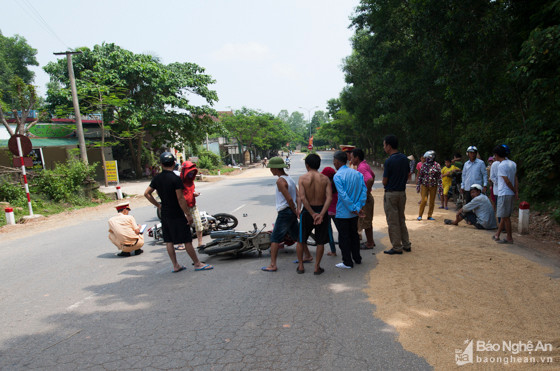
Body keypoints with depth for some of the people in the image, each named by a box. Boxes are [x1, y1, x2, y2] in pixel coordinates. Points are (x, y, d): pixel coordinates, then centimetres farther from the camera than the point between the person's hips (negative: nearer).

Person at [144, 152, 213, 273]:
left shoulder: (157, 178, 4)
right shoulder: (175, 179, -16)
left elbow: (146, 193, 9)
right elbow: (180, 199, -18)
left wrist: (158, 205, 14)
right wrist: (188, 215, -13)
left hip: (164, 214, 7)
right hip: (177, 215, -7)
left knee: (168, 241, 11)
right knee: (187, 240, 1)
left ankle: (175, 266, 19)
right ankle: (197, 264, 10)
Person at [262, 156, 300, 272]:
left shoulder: (280, 181, -16)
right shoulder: (289, 178, 12)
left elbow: (289, 199, -21)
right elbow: (298, 197, 7)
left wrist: (295, 212, -9)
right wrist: (298, 210, 1)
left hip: (284, 212, -9)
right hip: (292, 212, 9)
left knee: (275, 239, -4)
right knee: (297, 236, 21)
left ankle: (273, 265, -3)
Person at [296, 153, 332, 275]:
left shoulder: (302, 178, -7)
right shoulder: (325, 179, -3)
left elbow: (302, 198, -18)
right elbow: (329, 198, -15)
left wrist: (312, 214, -16)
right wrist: (321, 214, -21)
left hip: (307, 211, -1)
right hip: (322, 210, 1)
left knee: (301, 240, 17)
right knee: (320, 242, 14)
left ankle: (300, 266, 24)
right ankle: (317, 267, 17)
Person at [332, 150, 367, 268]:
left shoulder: (337, 176, -17)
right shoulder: (357, 173, 3)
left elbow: (343, 195, -23)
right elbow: (363, 190, -3)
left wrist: (353, 209, -17)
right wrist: (358, 207, -7)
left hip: (343, 213, -7)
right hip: (354, 213, 7)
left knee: (344, 238, 5)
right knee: (354, 235, 20)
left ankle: (348, 262, 14)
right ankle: (357, 259, 31)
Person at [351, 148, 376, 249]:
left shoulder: (361, 167, -22)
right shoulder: (365, 165, 9)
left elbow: (370, 179, -38)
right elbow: (373, 175, 26)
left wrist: (367, 193, -27)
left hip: (364, 198, -10)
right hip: (366, 197, 10)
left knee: (366, 222, 2)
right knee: (367, 221, 20)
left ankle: (369, 244, 14)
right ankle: (370, 241, 32)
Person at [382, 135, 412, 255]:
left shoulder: (389, 161, -18)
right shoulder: (405, 159, 4)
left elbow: (385, 182, -14)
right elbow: (407, 176, 11)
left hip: (391, 194, -7)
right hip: (402, 192, 7)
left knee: (393, 222, 3)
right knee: (401, 220, 19)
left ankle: (397, 247, 10)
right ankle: (406, 245, 24)